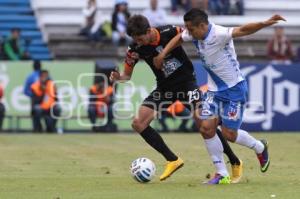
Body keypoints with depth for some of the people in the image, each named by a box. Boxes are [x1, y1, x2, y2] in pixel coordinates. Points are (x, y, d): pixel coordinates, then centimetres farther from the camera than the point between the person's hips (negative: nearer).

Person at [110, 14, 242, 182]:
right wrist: (118, 78, -22)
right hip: (164, 88, 4)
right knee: (138, 123, -10)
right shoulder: (135, 49, -12)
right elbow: (127, 75, 0)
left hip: (186, 83, -4)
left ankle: (235, 162, 1)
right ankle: (173, 160, -2)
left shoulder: (170, 32, -21)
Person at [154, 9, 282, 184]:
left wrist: (266, 23, -57)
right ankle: (222, 173, 6)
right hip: (214, 89, 7)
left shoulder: (218, 34, -27)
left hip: (234, 89, -7)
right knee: (207, 127, -6)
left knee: (229, 134, -2)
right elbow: (179, 38, 18)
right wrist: (163, 54, 13)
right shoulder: (194, 34, -4)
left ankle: (260, 148, 28)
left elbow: (243, 30, -42)